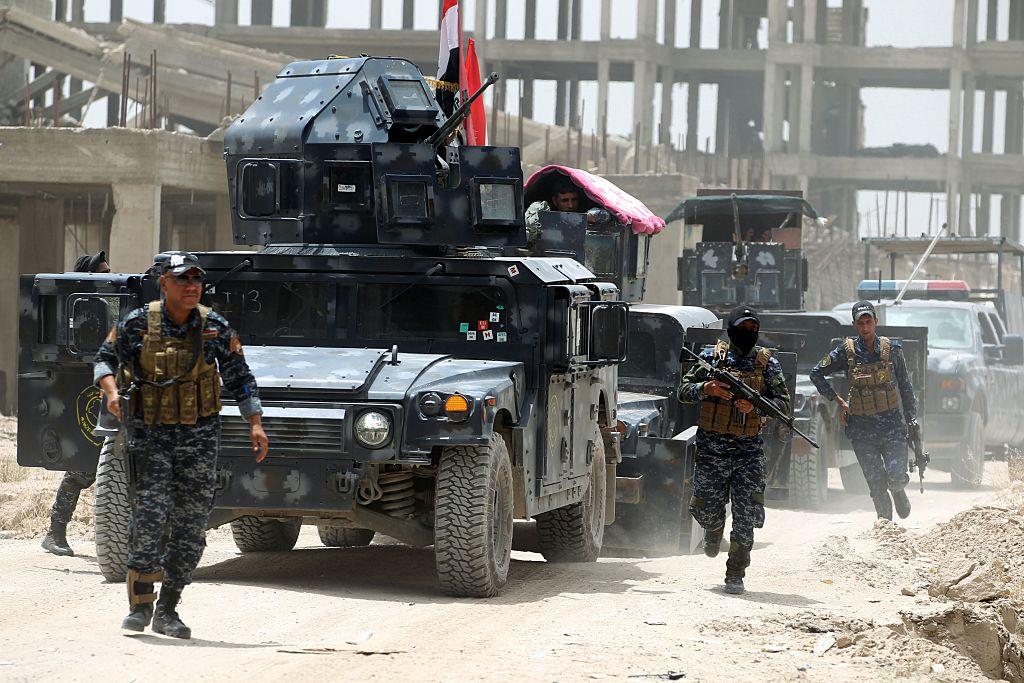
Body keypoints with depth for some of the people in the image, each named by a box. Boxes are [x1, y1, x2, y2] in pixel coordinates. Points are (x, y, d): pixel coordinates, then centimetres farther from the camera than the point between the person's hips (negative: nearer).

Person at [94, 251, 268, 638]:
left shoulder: (215, 329, 0)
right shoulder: (137, 324, -3)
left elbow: (240, 379, 9)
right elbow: (105, 359, 9)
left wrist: (255, 425, 2)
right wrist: (112, 391, -10)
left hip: (199, 435, 2)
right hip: (150, 432, -2)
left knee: (191, 526, 0)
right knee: (150, 512, -14)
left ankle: (167, 611, 11)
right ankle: (140, 604, -3)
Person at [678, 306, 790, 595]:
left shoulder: (768, 363, 5)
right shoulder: (712, 356, 4)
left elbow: (784, 404, 0)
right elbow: (684, 391, 4)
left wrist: (756, 405, -17)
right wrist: (706, 389, -16)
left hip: (749, 450, 0)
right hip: (711, 448, 0)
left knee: (747, 516, -5)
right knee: (706, 508, 2)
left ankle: (735, 574, 4)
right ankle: (714, 531, 38)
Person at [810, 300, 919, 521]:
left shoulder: (891, 349, 1)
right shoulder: (846, 351, -1)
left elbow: (905, 386, 10)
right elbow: (817, 373, 10)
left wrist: (912, 418, 7)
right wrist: (838, 400, 4)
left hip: (891, 422, 0)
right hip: (861, 425, 0)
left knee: (896, 476, -10)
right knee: (876, 482, -1)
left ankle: (899, 491, 26)